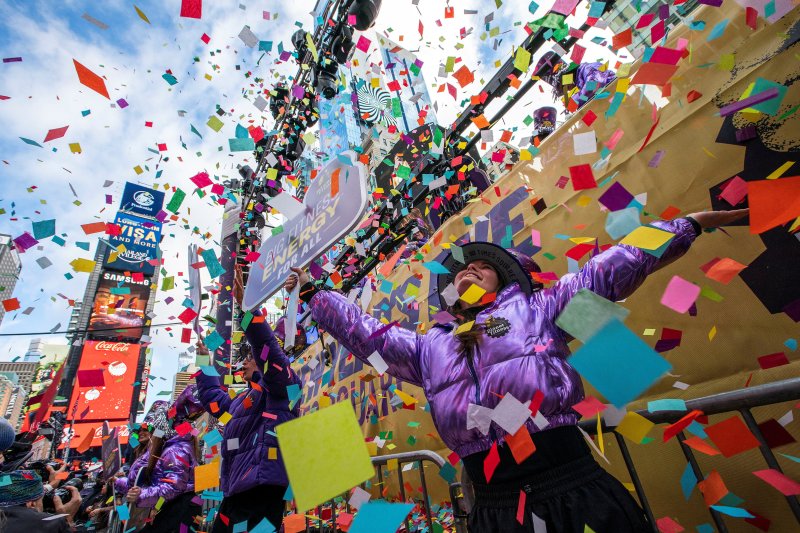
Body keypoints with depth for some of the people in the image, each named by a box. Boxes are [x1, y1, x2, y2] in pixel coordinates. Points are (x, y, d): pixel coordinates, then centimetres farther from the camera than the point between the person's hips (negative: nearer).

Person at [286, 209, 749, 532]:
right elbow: (363, 333, 16)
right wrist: (312, 293, 18)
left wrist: (693, 224, 8)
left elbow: (608, 271, 6)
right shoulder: (426, 347, 12)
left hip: (575, 489, -2)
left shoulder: (536, 307, 6)